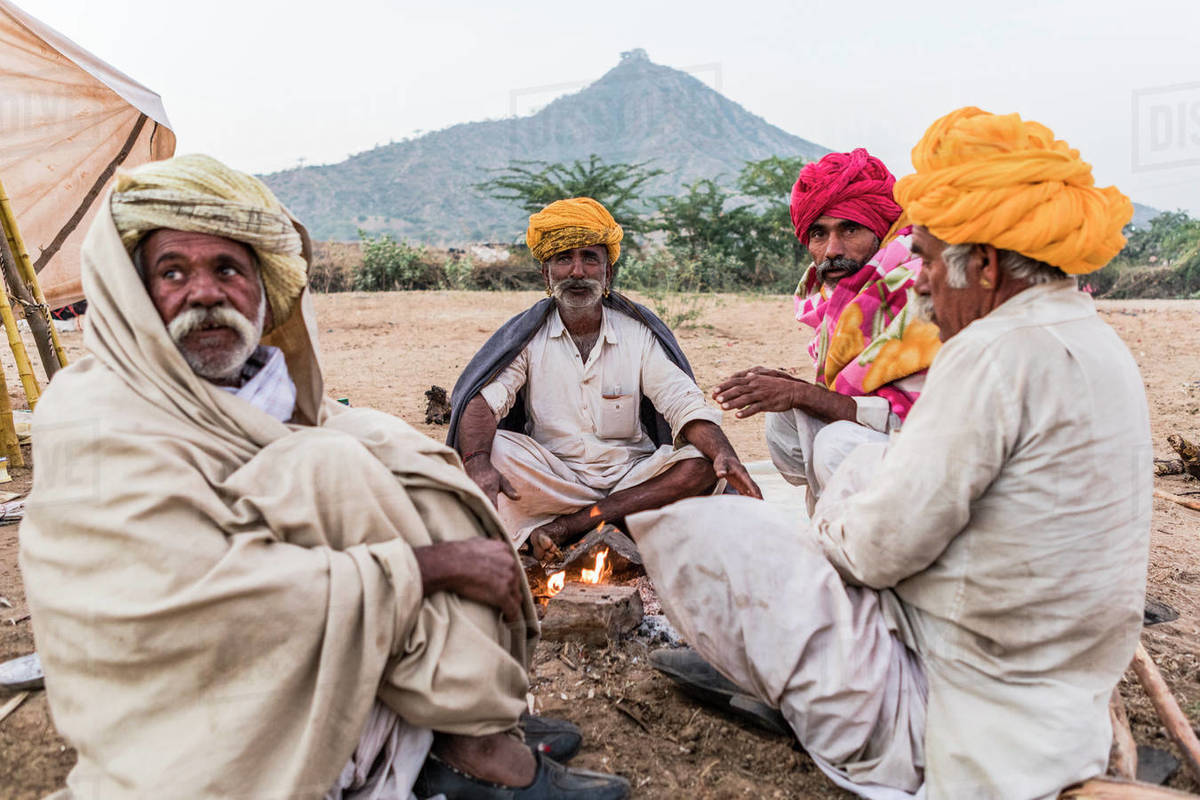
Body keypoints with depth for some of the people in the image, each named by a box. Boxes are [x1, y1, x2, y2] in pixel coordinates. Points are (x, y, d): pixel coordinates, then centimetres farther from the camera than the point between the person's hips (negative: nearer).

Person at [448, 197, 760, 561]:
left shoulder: (639, 334, 4)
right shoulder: (527, 336, 2)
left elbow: (685, 404, -5)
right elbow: (481, 398, -12)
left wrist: (724, 454, -27)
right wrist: (477, 464, -34)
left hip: (630, 475, 2)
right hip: (550, 474, -1)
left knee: (702, 463, -25)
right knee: (494, 450, -28)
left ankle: (567, 526, -23)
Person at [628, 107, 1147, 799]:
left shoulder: (1000, 352, -23)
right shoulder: (1096, 341, 7)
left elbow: (882, 548, -22)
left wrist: (830, 531, 0)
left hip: (945, 724, -10)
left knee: (687, 520, -12)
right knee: (870, 462, 22)